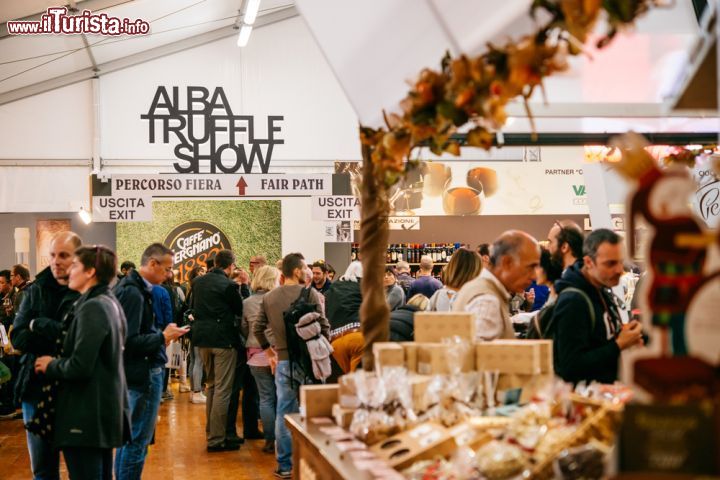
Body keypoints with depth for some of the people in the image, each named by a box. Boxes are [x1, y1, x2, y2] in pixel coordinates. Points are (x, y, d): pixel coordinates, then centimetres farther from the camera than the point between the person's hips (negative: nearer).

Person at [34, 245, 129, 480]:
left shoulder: (91, 308, -17)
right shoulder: (111, 303, 11)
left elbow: (79, 367, -23)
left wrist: (51, 365, -6)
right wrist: (58, 361, 15)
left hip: (87, 415, -10)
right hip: (104, 410, 10)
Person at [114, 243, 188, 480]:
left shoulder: (132, 287, 11)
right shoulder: (133, 293, -19)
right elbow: (130, 342, -24)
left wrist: (162, 334, 5)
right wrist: (163, 337, -15)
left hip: (138, 371, 11)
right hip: (143, 373, -11)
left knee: (128, 436, 19)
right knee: (138, 440, -4)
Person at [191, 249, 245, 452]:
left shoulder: (198, 282, 7)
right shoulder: (229, 285, -13)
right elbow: (240, 310, -3)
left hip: (202, 338, 7)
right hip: (223, 338, -7)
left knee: (211, 386, 20)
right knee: (222, 389, -2)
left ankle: (211, 431, 27)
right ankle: (216, 439, -1)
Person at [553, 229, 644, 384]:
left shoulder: (603, 291, 10)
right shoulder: (572, 302, -19)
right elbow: (571, 367, -22)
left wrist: (629, 339, 3)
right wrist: (619, 345, -19)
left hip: (608, 383, 9)